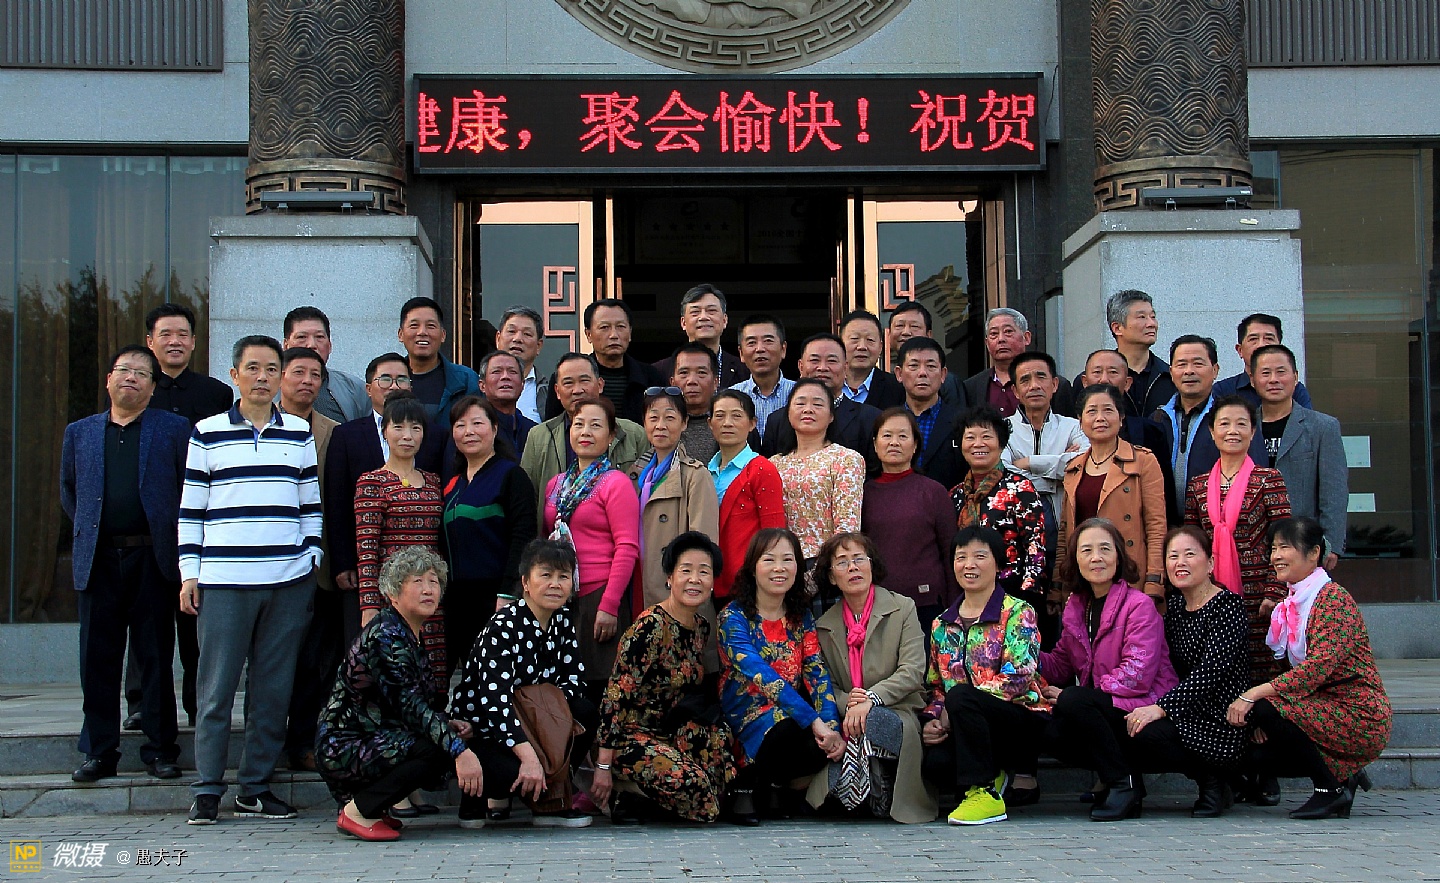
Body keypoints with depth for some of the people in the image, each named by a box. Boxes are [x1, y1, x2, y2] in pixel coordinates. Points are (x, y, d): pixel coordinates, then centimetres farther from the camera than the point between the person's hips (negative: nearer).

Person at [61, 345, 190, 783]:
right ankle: (99, 751, 12)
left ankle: (160, 749, 9)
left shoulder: (174, 429, 4)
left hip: (152, 559, -2)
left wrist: (172, 535, 0)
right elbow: (68, 490, 24)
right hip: (97, 561, 3)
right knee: (97, 659, 4)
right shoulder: (79, 432, 13)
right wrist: (89, 528, 14)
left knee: (155, 657, 2)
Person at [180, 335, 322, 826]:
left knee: (273, 689, 4)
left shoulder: (300, 435, 11)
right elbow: (190, 510, 7)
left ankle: (256, 789, 12)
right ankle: (207, 790, 5)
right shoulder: (208, 434, 6)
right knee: (216, 688, -2)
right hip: (222, 581, -2)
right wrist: (189, 572, 1)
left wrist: (312, 560, 7)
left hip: (289, 582, 2)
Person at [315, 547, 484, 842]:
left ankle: (368, 804, 9)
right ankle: (358, 812, -11)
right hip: (344, 748, -10)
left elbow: (408, 706, 15)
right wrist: (459, 750, -35)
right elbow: (409, 705, -26)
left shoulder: (409, 633, 13)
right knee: (440, 748, -24)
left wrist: (448, 723, -4)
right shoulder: (387, 635, -17)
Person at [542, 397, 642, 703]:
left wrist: (609, 605, -17)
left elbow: (627, 548, -12)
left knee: (598, 688, -4)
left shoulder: (616, 483, -5)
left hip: (598, 597, -6)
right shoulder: (557, 484, 15)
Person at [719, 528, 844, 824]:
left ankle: (783, 783, 4)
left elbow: (817, 675, -2)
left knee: (829, 743, -28)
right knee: (790, 732, -36)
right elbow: (762, 677, -21)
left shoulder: (802, 617, 10)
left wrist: (832, 725, -21)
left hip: (792, 711, 5)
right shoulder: (734, 617, -8)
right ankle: (746, 784, -7)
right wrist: (813, 720, -32)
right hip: (748, 714, -4)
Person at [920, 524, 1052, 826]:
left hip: (1024, 719, -4)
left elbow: (1018, 676, -15)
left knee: (960, 695, -34)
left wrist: (953, 711, -18)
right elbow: (934, 686, 17)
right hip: (977, 726, 4)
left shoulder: (1018, 613, -3)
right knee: (932, 762, -29)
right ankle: (991, 777, 4)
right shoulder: (942, 626, 14)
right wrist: (930, 721, -6)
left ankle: (984, 794, -19)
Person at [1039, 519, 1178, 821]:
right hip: (1102, 709, 6)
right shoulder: (1075, 607, 11)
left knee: (1072, 702, -28)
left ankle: (1124, 782, -13)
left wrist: (1070, 695, -22)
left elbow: (1137, 675, -20)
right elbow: (1062, 664, 11)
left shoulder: (1139, 605, -10)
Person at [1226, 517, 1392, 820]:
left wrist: (1255, 695, -31)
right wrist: (1265, 718, -5)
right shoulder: (1291, 605, 14)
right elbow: (1291, 668, 13)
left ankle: (1331, 788, -10)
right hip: (1324, 709, 9)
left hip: (1359, 717, -9)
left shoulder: (1334, 598, -14)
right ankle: (1344, 775, 13)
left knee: (1263, 708, -24)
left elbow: (1320, 665, -26)